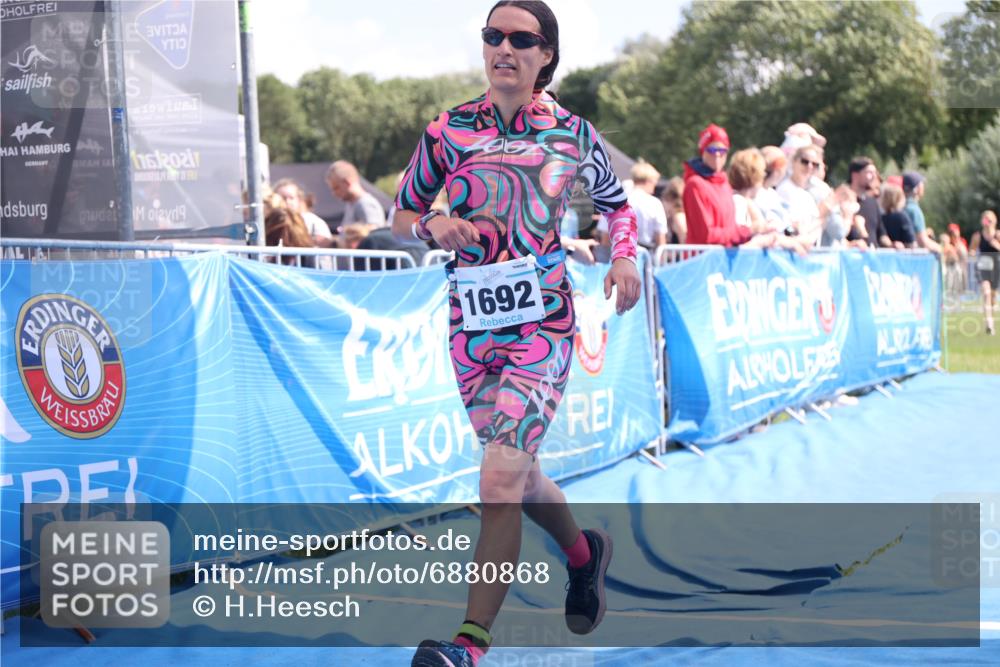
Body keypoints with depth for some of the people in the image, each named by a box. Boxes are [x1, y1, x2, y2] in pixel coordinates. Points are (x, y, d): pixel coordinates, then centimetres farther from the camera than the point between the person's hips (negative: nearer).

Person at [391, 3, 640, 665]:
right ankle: (584, 552, 46)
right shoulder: (448, 131, 3)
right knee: (515, 474, 16)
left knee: (502, 478, -17)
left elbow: (617, 201, 18)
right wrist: (433, 225, -11)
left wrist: (625, 255, -1)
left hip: (543, 320, -3)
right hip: (472, 323, 4)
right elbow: (401, 217, 11)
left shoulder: (573, 133, 2)